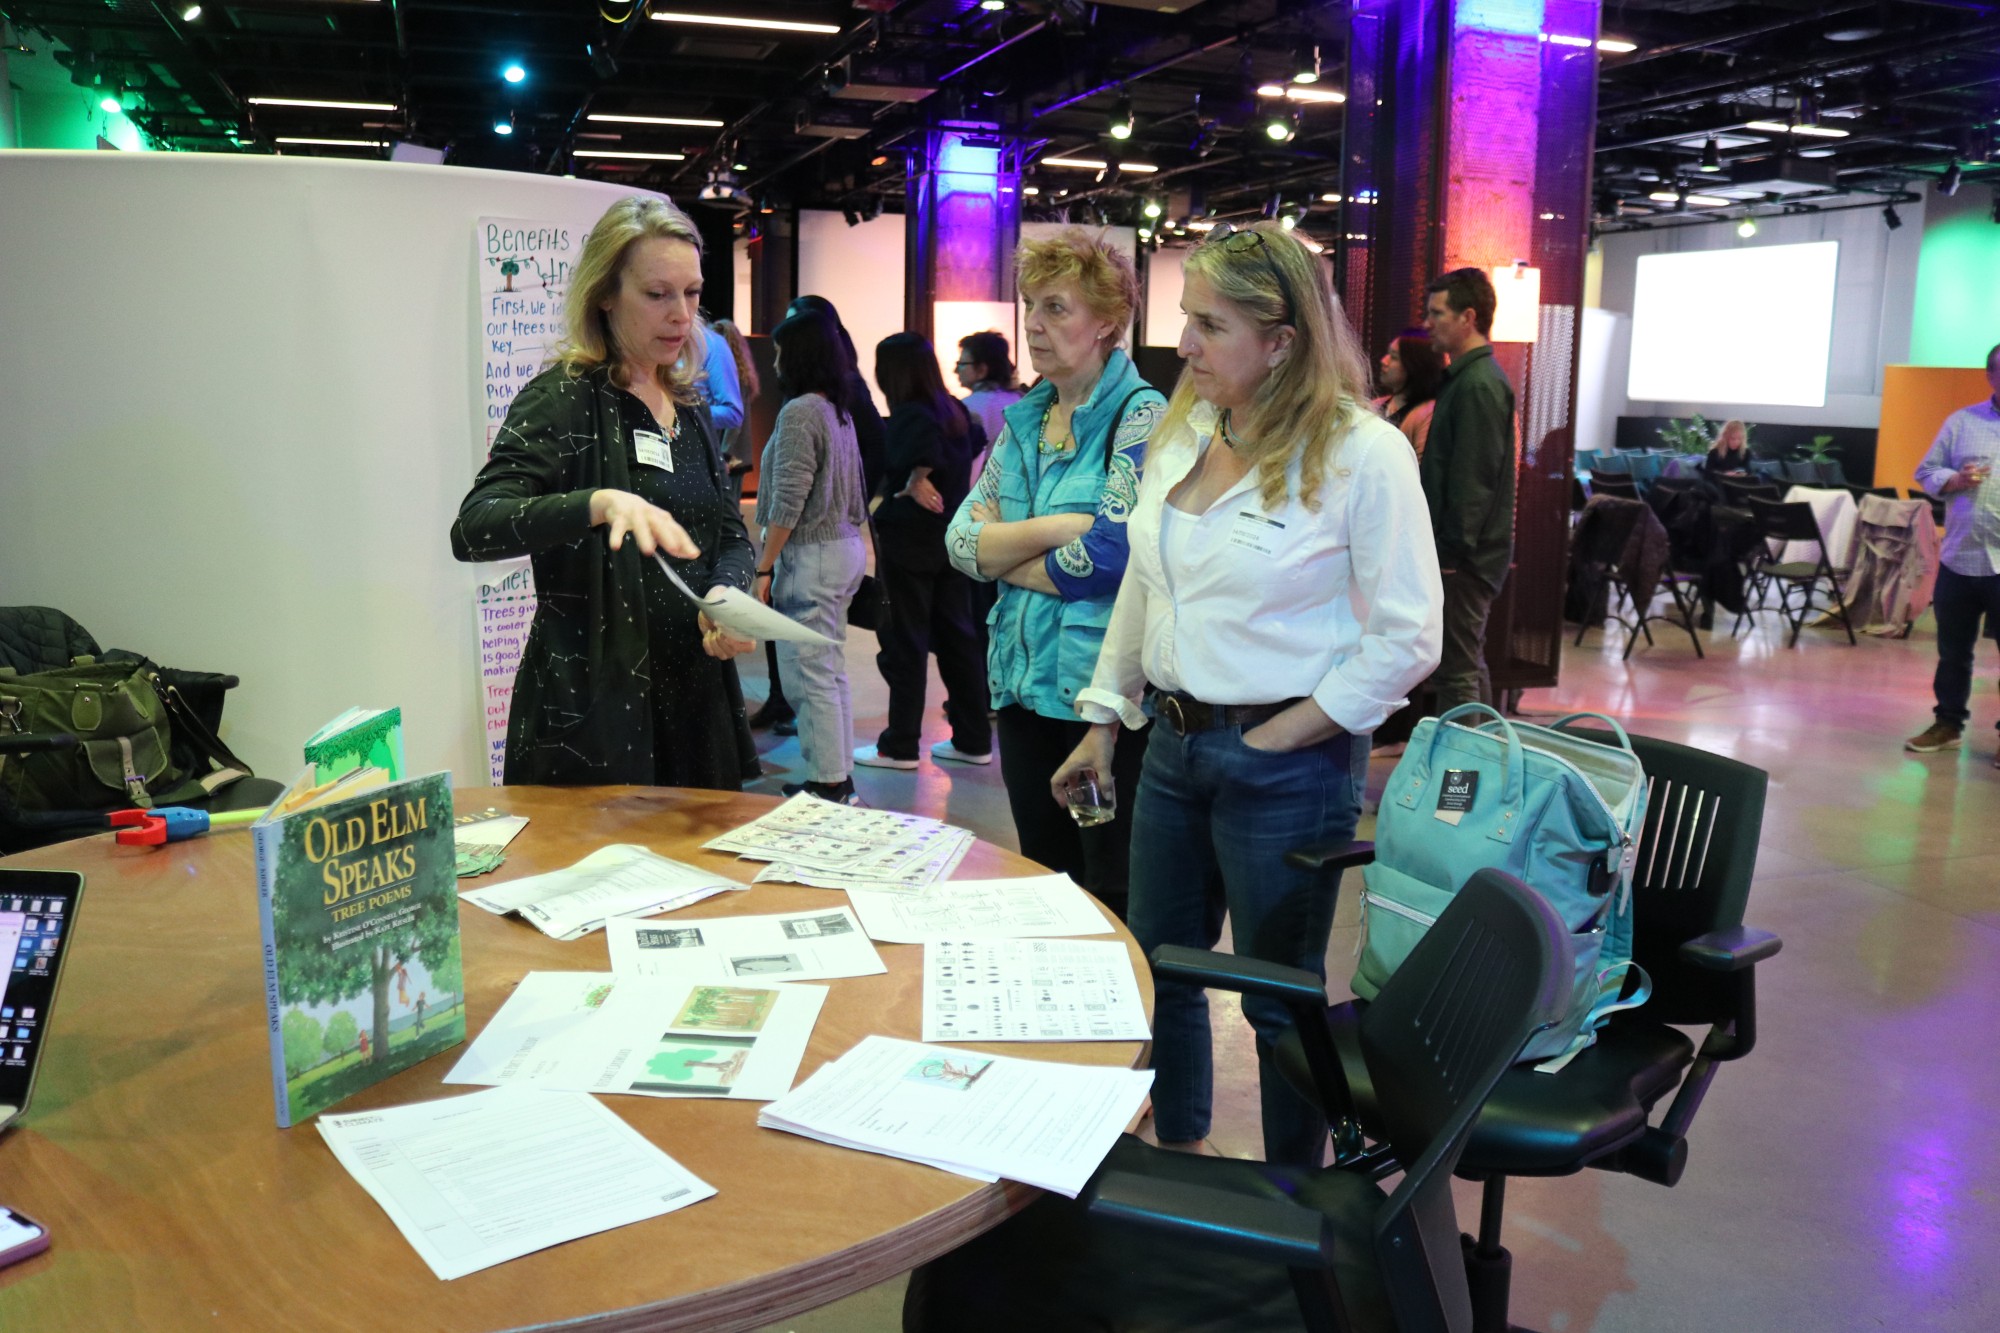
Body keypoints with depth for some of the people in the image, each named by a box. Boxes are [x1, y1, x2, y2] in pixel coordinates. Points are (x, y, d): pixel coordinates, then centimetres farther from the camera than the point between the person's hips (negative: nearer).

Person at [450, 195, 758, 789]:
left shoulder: (687, 407, 11)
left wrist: (725, 595, -11)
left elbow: (732, 533, 12)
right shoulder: (563, 399, -10)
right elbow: (472, 529, -22)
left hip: (695, 697, 7)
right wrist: (601, 503, -38)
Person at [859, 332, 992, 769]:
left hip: (909, 540, -8)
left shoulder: (908, 416, -16)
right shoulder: (955, 410, 8)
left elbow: (920, 463, -32)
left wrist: (908, 488, -16)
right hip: (951, 538, 8)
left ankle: (901, 746, 8)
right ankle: (974, 740, 17)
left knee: (905, 642, 0)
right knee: (956, 635, 12)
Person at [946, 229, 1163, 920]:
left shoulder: (1142, 418, -10)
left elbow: (1107, 555, -21)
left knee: (1112, 893, 3)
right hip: (1024, 683, 7)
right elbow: (962, 539, 2)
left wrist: (1005, 557, -6)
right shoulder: (1024, 420, 11)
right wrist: (1055, 528, -15)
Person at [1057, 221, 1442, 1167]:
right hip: (1173, 742, 7)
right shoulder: (1183, 431, 5)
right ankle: (1179, 1160, 41)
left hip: (1287, 765, -7)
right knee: (1160, 971, 18)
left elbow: (1407, 637, -15)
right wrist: (1104, 717, 15)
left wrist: (1277, 737, -14)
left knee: (1280, 999, 8)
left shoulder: (1362, 453, -15)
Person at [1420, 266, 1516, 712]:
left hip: (1463, 557, -11)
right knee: (1470, 664, 18)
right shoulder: (1468, 376, 16)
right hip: (1467, 551, 11)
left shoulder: (1479, 384, -16)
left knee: (1456, 674, -7)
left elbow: (1472, 478, -21)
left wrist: (1455, 549, -19)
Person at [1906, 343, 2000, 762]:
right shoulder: (1962, 421, 8)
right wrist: (1956, 480, -12)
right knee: (1952, 651, 12)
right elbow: (1926, 472, 8)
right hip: (1958, 558, 2)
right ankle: (1948, 724, 25)